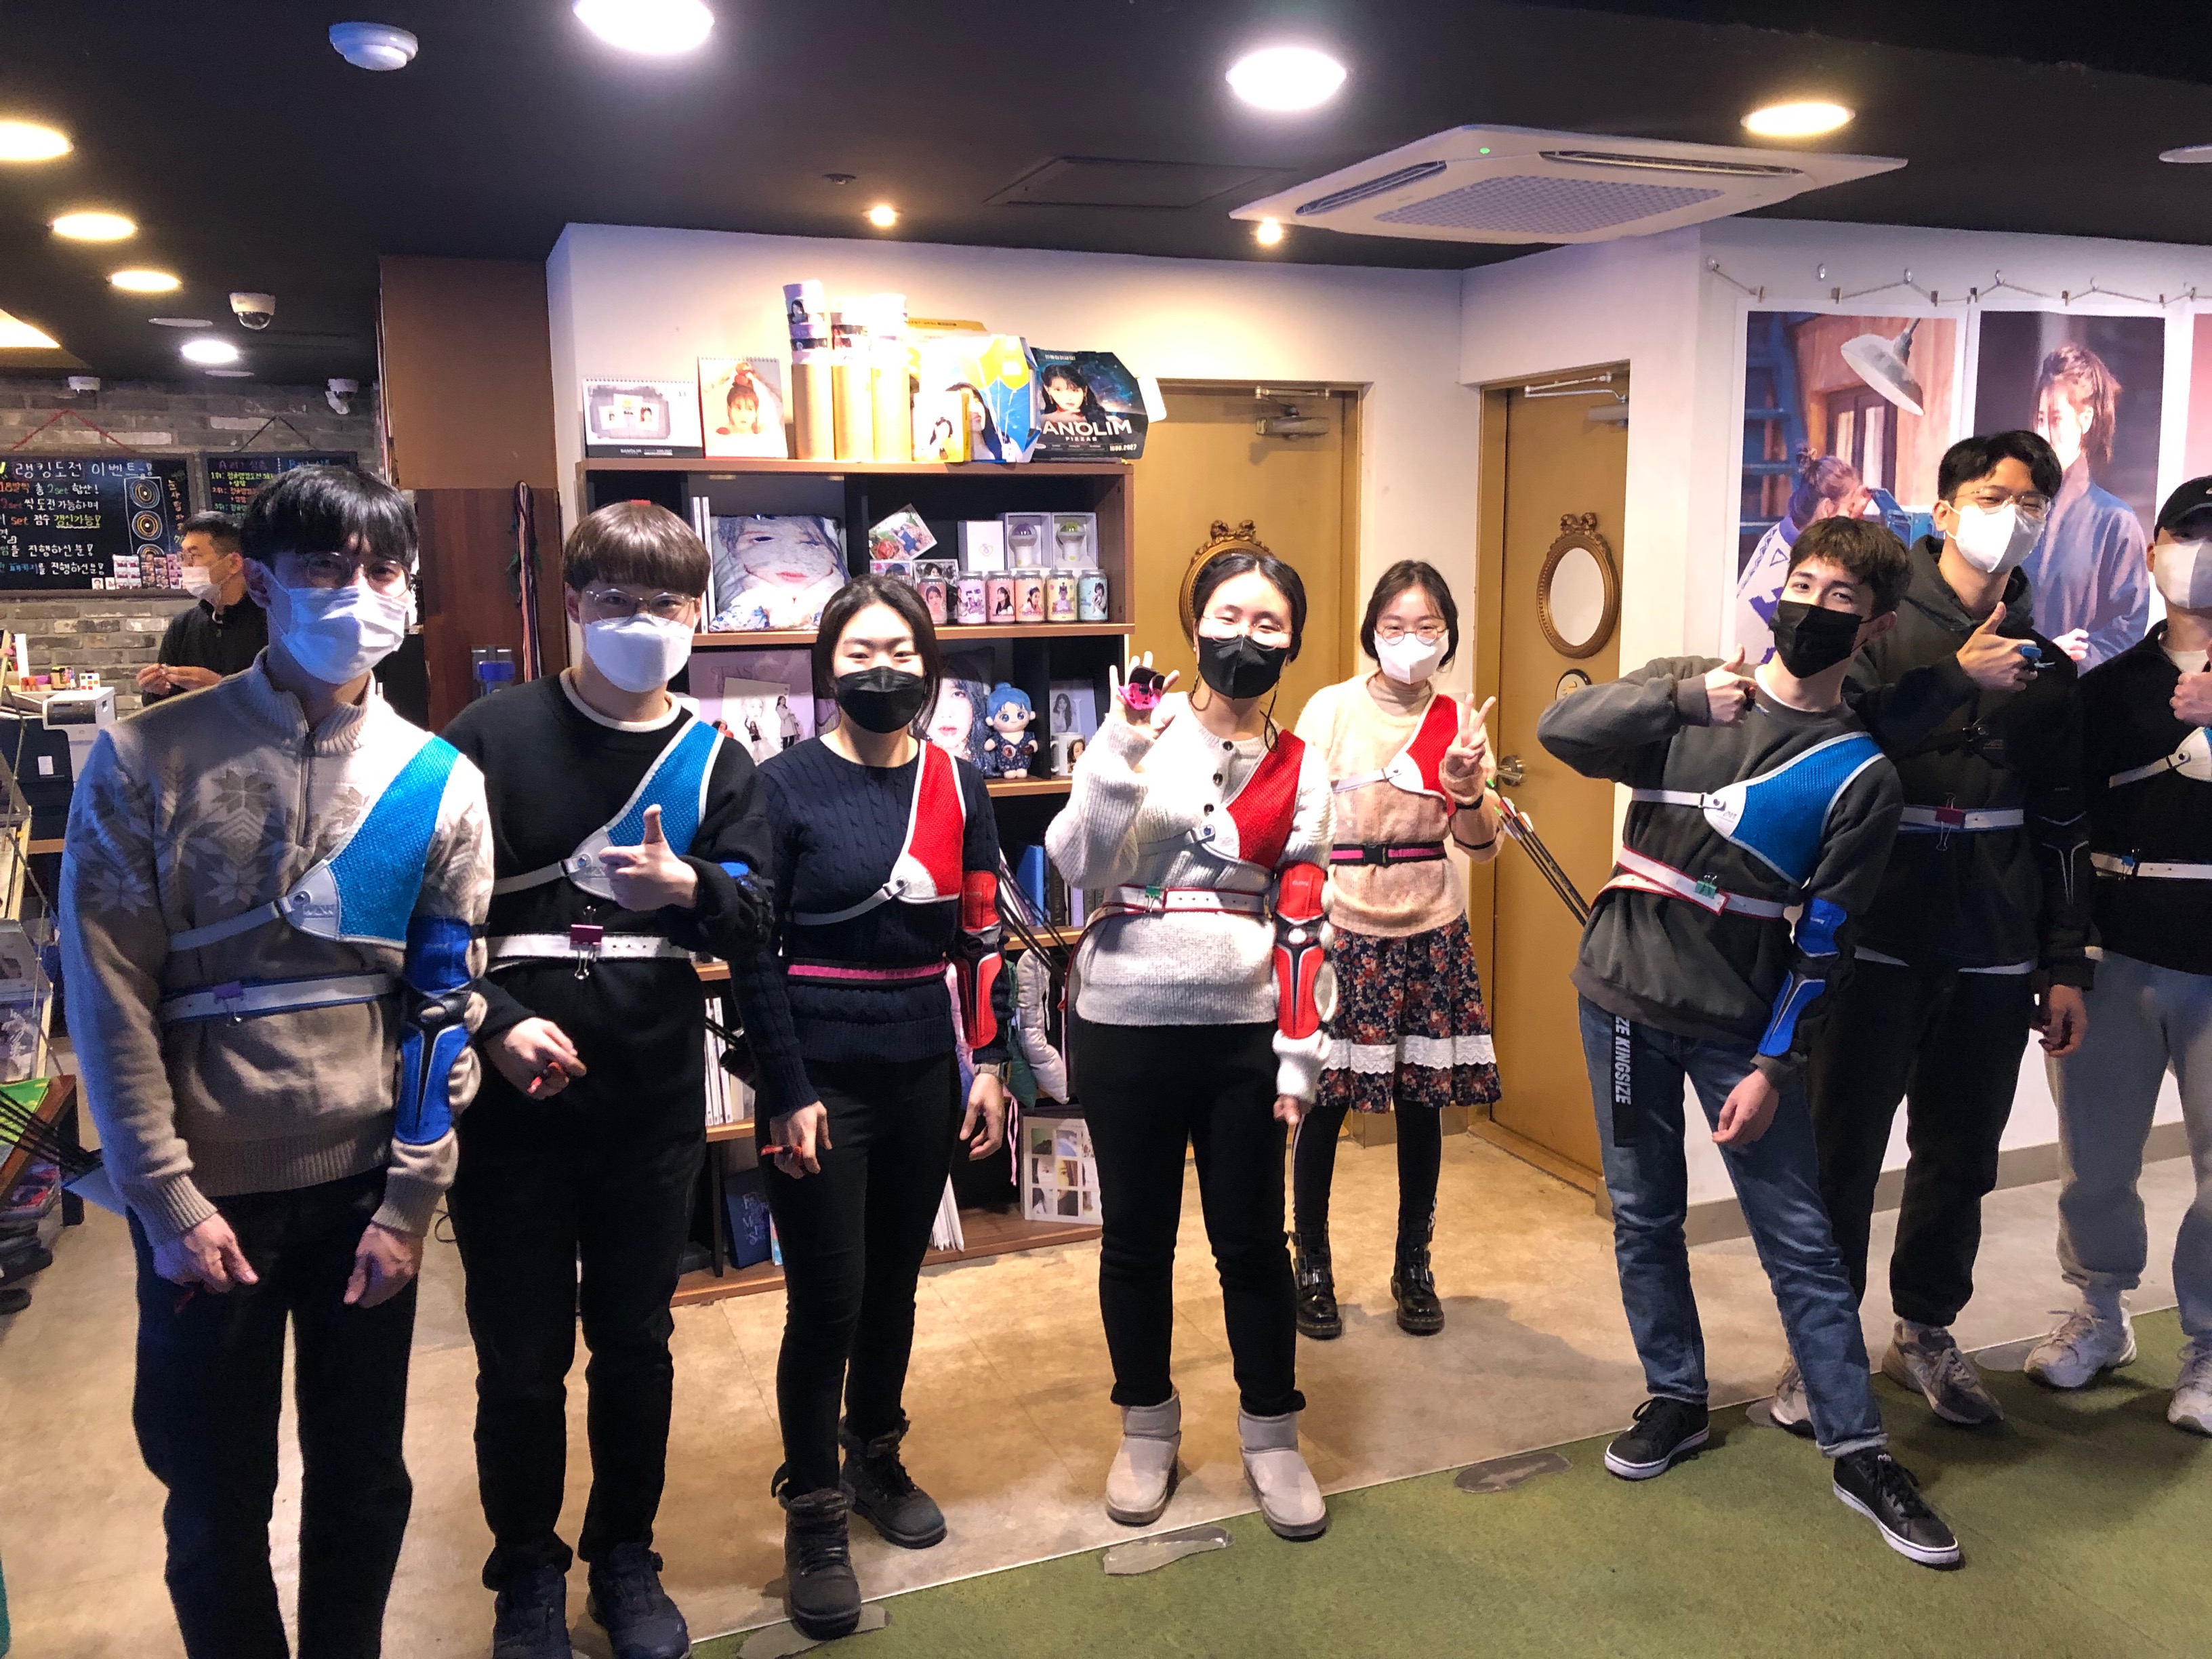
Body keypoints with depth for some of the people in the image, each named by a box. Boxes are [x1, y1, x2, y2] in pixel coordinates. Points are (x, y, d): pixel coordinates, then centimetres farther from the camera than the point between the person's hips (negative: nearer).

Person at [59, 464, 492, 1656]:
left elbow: (447, 1007, 0)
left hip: (367, 1185, 2)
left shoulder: (439, 783, -1)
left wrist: (410, 1203, -3)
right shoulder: (147, 760, -6)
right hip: (206, 1194, -1)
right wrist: (169, 1202, -9)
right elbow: (108, 997, -7)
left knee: (363, 1478, 15)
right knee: (216, 1493, 13)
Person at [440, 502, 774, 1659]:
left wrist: (689, 889, -22)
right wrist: (493, 1024, -15)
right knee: (520, 1358, 10)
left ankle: (625, 1557, 34)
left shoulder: (714, 760, 4)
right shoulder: (495, 733, -4)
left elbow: (754, 923, -1)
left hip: (655, 1107, 2)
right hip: (512, 1097, -2)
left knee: (636, 1344, 14)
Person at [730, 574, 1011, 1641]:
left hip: (924, 1074, 4)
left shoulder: (957, 787, 4)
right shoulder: (785, 786, -8)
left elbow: (980, 936, 8)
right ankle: (812, 1517, 19)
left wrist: (989, 1064, 3)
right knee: (825, 1303, 1)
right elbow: (754, 953, -9)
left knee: (894, 1283, 16)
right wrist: (789, 1094, -12)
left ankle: (875, 1462, 38)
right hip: (822, 1083, -4)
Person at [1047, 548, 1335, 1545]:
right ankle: (1146, 1432, 31)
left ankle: (1272, 1440, 28)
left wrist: (1300, 1053, 0)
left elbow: (1303, 921, 4)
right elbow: (1076, 864, -11)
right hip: (1123, 1023, -1)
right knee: (1137, 1236, 12)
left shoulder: (1300, 770, 4)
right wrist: (1120, 756, -22)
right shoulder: (1143, 730, -2)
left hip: (1243, 1028, 1)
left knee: (1251, 1239, 8)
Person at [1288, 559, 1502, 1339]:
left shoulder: (1459, 720, 3)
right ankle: (1312, 1265, 20)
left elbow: (1481, 846, 1)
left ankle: (1414, 1265, 27)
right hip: (1341, 929, -2)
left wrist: (1467, 791, -19)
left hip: (1429, 932, 2)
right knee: (1325, 1098, 1)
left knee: (1422, 1103, 9)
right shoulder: (1331, 709, -4)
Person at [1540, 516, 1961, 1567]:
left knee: (1800, 1241, 2)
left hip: (1740, 1026, -2)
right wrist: (1686, 692, -21)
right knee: (1643, 1217, 11)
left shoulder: (1858, 772, -2)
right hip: (1624, 1003, 2)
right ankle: (1676, 1400, 29)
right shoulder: (1686, 694, 3)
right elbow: (1561, 733, -11)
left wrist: (1773, 1064, -10)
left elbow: (1824, 938, -5)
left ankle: (1858, 1452, 16)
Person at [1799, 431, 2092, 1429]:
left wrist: (2065, 965, 11)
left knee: (1960, 1159, 11)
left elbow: (2061, 825, 14)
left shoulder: (2045, 663, 13)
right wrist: (1956, 678, -23)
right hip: (1876, 942, -4)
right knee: (1843, 1152, 0)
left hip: (1992, 957, 4)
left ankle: (1925, 1334, 30)